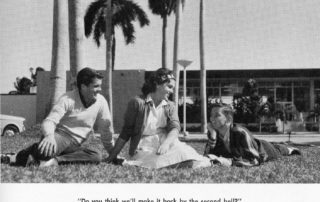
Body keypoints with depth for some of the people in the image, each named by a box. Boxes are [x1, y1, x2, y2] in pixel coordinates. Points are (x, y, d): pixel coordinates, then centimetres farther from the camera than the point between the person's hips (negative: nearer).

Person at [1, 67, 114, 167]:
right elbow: (49, 121, -23)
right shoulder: (68, 99, -13)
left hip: (74, 146, 5)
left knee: (97, 157, -26)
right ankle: (15, 158, -13)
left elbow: (106, 128, 12)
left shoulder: (101, 102, 0)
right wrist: (49, 135, -48)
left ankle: (55, 161, -33)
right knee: (45, 151, -41)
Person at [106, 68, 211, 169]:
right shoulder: (137, 103, 3)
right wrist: (112, 157, 0)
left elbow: (175, 128, -3)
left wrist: (166, 143, -25)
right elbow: (126, 132, 4)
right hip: (145, 148, -3)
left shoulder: (170, 106, 15)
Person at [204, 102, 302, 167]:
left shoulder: (240, 133, -46)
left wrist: (230, 161, -58)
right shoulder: (213, 133, -31)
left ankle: (289, 149, 63)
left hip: (262, 151, -4)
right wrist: (212, 138, -46)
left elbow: (254, 159, -48)